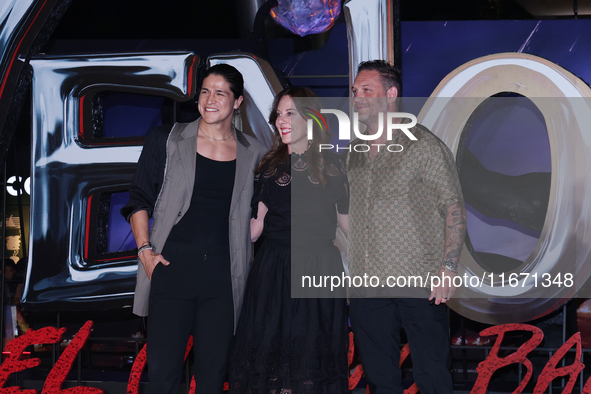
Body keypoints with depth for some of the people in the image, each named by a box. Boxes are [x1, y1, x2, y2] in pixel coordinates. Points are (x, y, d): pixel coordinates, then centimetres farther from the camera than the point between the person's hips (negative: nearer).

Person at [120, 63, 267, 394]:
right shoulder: (167, 141, 4)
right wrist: (145, 249, -3)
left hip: (223, 274, 2)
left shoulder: (253, 154, 8)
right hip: (172, 267, -1)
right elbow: (140, 199, 7)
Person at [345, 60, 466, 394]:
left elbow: (454, 208, -6)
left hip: (420, 281, -5)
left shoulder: (424, 146, -4)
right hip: (366, 280, 5)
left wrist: (448, 269, -14)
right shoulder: (354, 151, 13)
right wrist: (346, 266, 13)